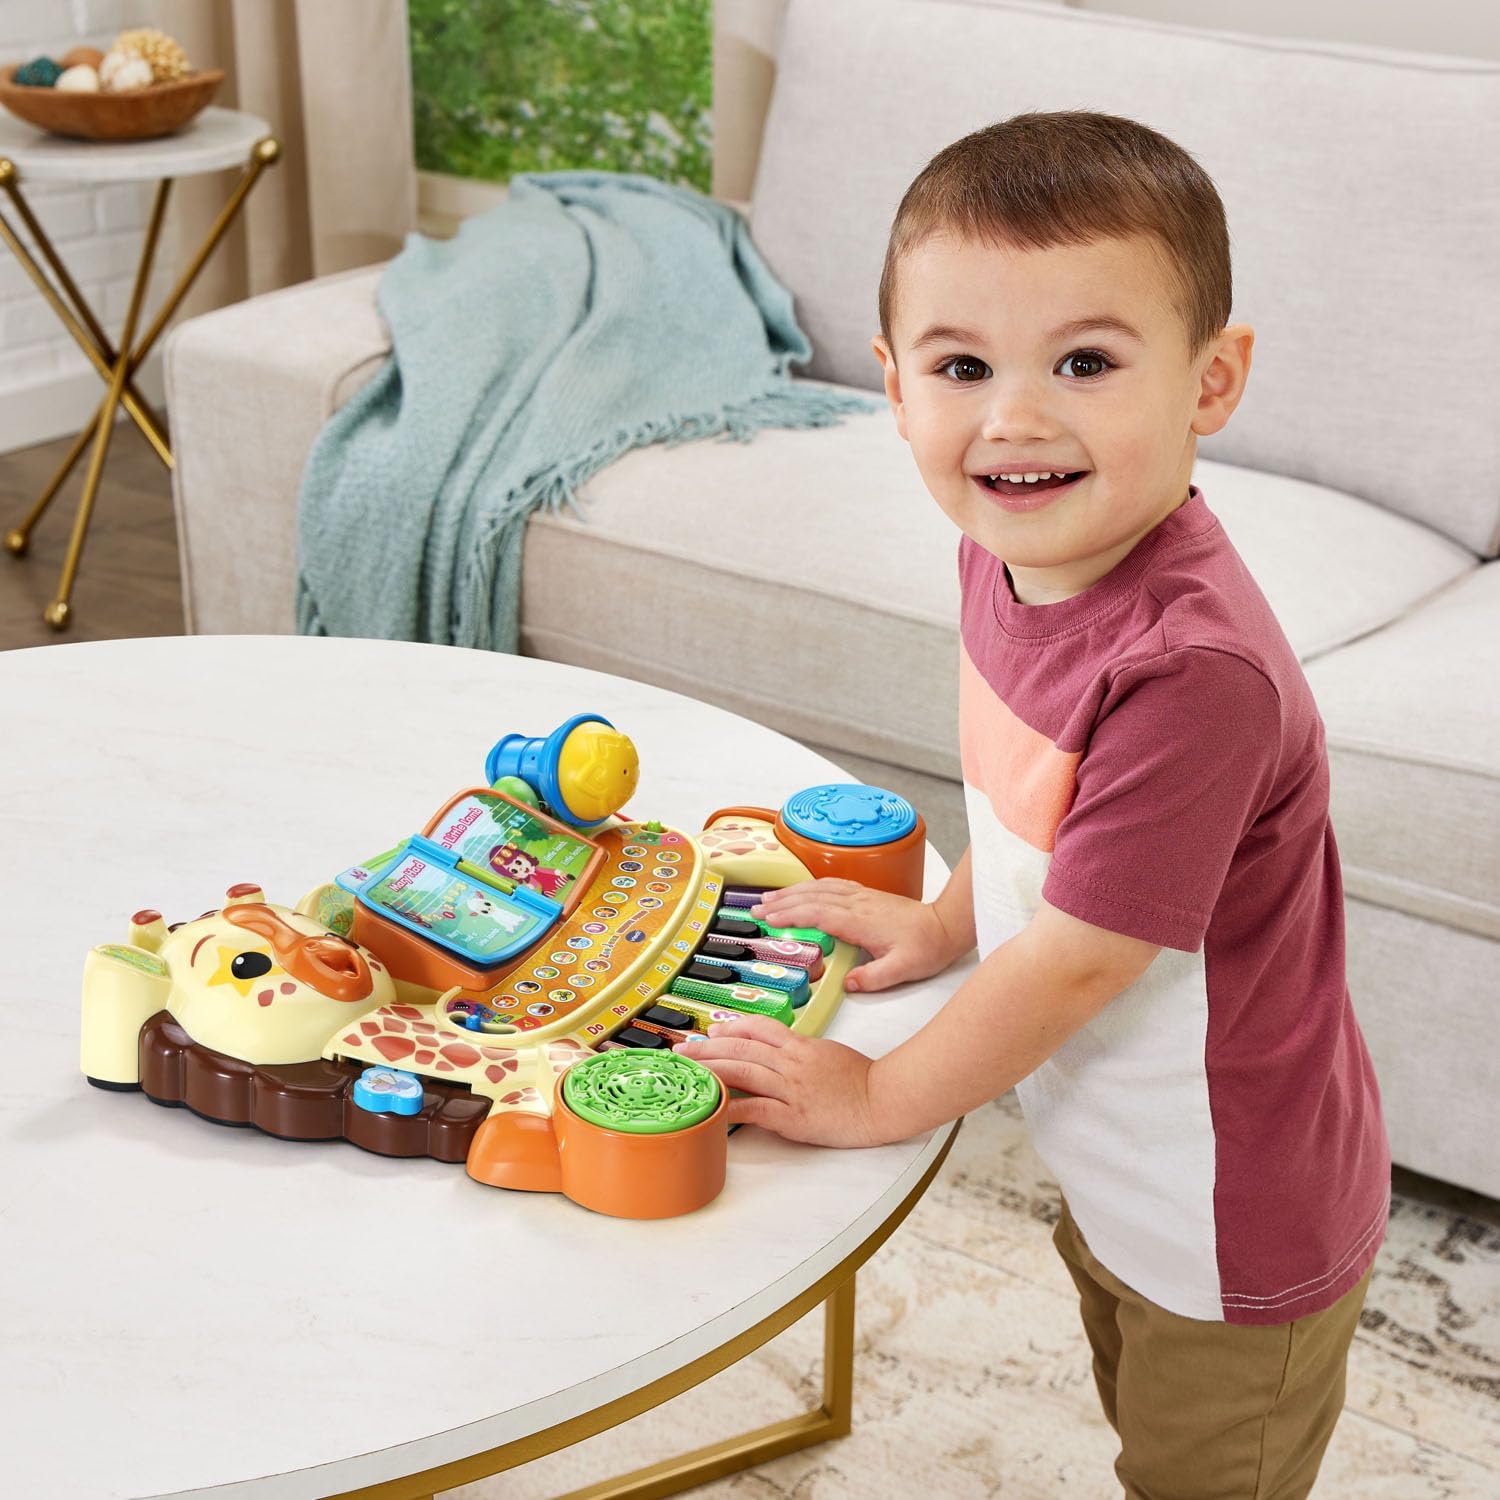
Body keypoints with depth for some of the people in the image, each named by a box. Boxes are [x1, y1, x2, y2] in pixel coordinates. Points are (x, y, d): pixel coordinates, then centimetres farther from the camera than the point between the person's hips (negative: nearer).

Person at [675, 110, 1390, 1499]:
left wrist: (876, 1098, -17)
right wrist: (945, 921, 8)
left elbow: (1078, 959, -29)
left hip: (1234, 1228, -8)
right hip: (1115, 1174, 8)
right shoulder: (1012, 549, -11)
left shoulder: (1192, 669, -38)